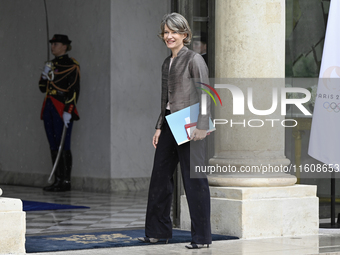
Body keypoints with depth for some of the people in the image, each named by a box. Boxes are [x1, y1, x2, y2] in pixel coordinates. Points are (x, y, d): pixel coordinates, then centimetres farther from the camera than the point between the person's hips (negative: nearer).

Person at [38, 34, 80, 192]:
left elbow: (74, 90, -12)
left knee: (63, 145, -9)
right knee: (53, 146, 7)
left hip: (62, 110, -8)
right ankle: (57, 180, 11)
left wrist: (68, 112, -19)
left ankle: (66, 181, -6)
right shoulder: (51, 64, 17)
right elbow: (42, 88, 19)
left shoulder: (71, 65, -6)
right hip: (49, 108, 8)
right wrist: (45, 74, 1)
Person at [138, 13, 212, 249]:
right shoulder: (167, 63, 16)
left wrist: (202, 126, -19)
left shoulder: (194, 59, -7)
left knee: (195, 180, -5)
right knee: (160, 177, 10)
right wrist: (159, 127, 16)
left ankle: (202, 236, 0)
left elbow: (204, 94, -12)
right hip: (169, 124, 8)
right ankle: (158, 230, 21)